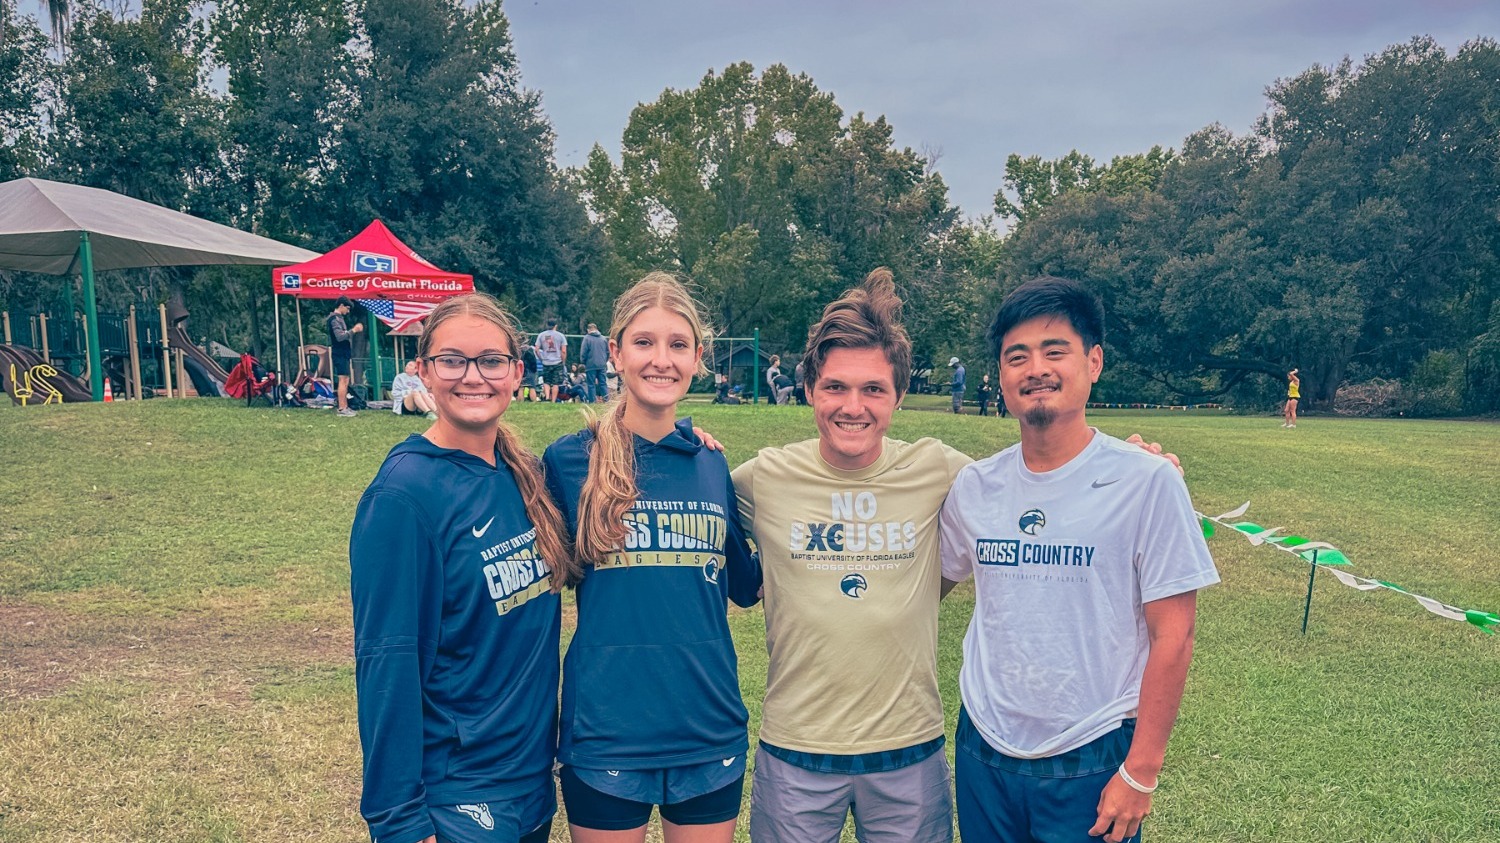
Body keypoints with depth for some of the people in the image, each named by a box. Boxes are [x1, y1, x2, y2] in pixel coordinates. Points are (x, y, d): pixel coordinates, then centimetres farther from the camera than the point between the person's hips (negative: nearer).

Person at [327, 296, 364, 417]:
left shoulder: (339, 318, 18)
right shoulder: (335, 318, -12)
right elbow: (339, 336, -23)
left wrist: (353, 330, 11)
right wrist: (353, 330, -19)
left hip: (343, 353, 10)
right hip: (340, 353, -10)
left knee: (345, 381, 12)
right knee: (342, 380, -10)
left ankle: (344, 407, 17)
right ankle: (342, 408, -11)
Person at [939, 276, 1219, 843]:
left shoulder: (1147, 482, -11)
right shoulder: (974, 486, 0)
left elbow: (1172, 638, -10)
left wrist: (1141, 773, -10)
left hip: (1092, 764, -3)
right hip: (983, 752, 4)